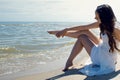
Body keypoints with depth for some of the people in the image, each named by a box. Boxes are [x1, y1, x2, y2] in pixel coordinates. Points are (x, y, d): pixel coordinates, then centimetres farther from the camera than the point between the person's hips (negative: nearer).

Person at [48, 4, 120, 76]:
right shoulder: (101, 24, -3)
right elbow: (83, 27, 1)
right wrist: (66, 30, 5)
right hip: (100, 53, 7)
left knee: (82, 36, -3)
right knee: (84, 32, 2)